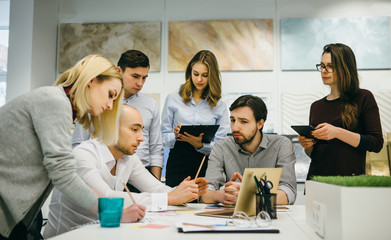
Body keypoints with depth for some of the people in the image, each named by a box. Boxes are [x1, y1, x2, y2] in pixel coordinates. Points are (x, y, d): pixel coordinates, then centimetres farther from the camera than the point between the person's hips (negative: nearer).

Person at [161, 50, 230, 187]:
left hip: (206, 166, 0)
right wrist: (176, 135, -15)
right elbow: (163, 137, 6)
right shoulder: (173, 99, 8)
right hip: (178, 164, 0)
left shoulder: (219, 106, 7)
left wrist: (200, 145, -16)